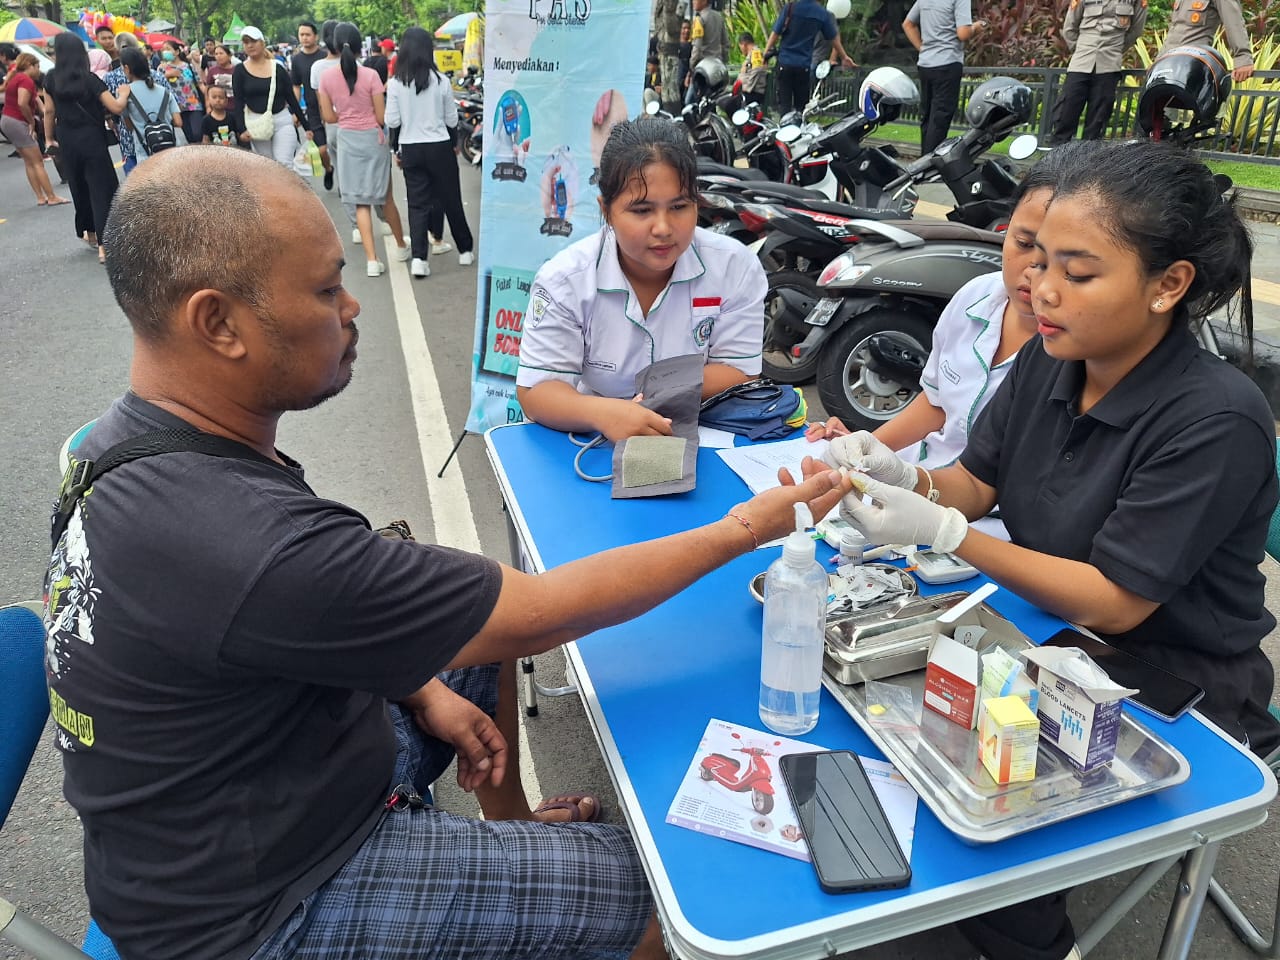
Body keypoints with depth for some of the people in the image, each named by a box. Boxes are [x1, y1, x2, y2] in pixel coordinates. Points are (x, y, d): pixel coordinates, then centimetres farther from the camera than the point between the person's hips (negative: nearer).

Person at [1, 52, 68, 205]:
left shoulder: (17, 78, 16)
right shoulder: (26, 80, -14)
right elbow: (22, 103, -28)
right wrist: (32, 122, -14)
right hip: (17, 123, -10)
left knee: (29, 162, 12)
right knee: (37, 162, -5)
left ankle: (41, 198, 12)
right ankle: (52, 197, -3)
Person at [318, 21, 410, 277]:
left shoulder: (327, 78, -4)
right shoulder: (370, 75, -12)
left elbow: (328, 117, 0)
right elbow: (381, 117, -9)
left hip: (347, 141, 1)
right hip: (373, 139, -1)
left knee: (361, 203, 4)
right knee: (385, 197, 15)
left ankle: (372, 260, -4)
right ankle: (401, 246, 31)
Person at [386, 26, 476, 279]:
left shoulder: (395, 83, -5)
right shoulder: (441, 81, -6)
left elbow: (392, 121, -3)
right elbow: (451, 120, 1)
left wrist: (396, 149, 11)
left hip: (410, 149, 1)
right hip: (439, 147, -1)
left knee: (417, 203, 6)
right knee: (451, 200, 12)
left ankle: (419, 258, -5)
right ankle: (465, 250, 23)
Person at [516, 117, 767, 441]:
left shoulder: (736, 267, -8)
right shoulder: (563, 280, -12)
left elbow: (739, 374, -4)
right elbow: (535, 390, -14)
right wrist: (602, 413, -35)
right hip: (594, 447, -4)